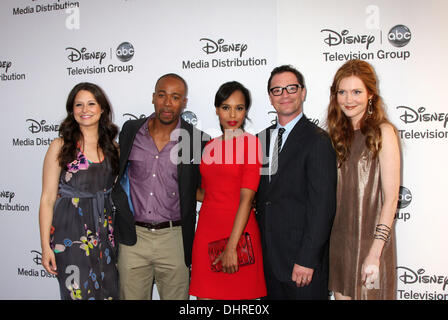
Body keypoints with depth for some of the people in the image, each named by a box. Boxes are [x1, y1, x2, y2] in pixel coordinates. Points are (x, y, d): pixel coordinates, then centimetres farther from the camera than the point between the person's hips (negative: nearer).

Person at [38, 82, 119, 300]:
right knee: (78, 292, -1)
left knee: (109, 291, 9)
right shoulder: (61, 145, -4)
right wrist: (45, 246, -9)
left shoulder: (112, 147, 7)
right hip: (70, 232, -4)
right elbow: (47, 199, -5)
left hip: (105, 231, 4)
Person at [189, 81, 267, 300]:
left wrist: (231, 247, -18)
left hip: (238, 231, -4)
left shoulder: (251, 143, -7)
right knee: (205, 295, 6)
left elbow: (247, 198, -14)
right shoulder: (210, 146, 11)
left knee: (239, 294, 5)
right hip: (207, 230, 5)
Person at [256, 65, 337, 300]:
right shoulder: (262, 138, 11)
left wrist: (307, 260, -18)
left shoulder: (317, 140, -11)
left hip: (302, 260, -6)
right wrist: (259, 249, 5)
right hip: (269, 256, 6)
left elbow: (323, 206, -15)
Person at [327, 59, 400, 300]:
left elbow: (391, 198, -14)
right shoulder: (340, 133, 7)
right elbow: (335, 193, 9)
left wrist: (375, 252, -18)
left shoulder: (382, 132, -10)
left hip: (370, 240, -5)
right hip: (339, 239, 5)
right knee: (342, 293, 15)